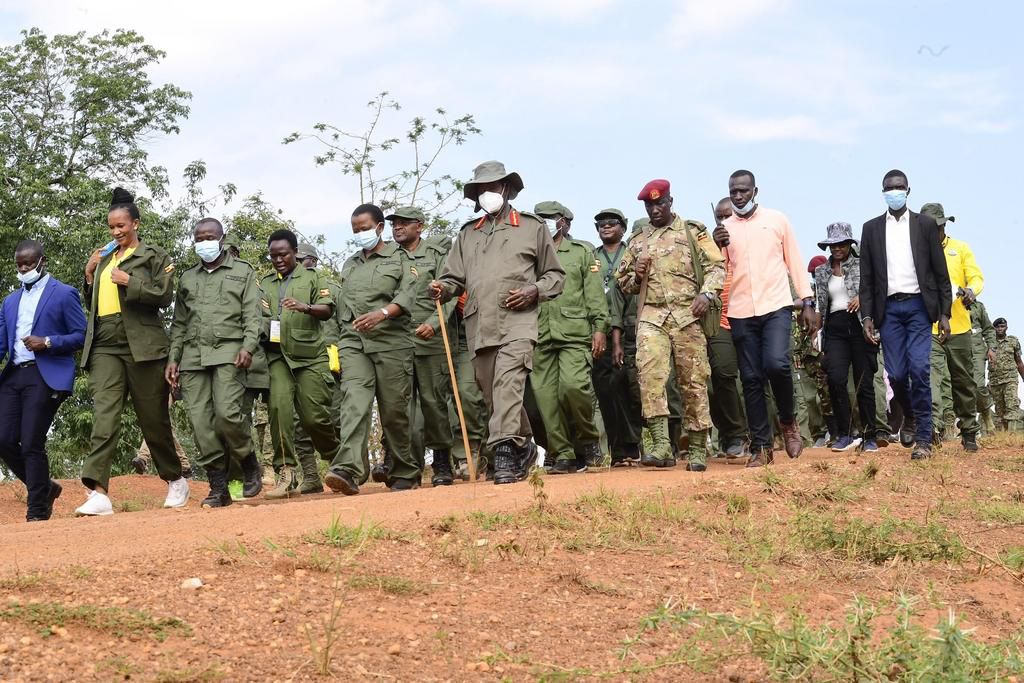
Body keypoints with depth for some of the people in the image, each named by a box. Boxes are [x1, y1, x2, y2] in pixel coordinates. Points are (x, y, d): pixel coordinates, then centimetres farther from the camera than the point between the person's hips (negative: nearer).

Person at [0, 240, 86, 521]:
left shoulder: (64, 294, 3)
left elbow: (81, 336, 0)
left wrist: (48, 343, -14)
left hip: (45, 376, -6)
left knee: (31, 444, -9)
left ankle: (38, 511, 1)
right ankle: (44, 487, 21)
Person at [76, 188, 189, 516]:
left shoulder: (154, 256, 4)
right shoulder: (104, 259, 19)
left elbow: (164, 295, -6)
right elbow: (92, 303, 23)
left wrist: (130, 282, -13)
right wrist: (90, 275, 8)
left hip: (142, 347, -4)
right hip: (105, 347, 4)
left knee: (153, 418, 5)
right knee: (104, 416, -12)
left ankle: (176, 480, 25)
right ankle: (98, 492, -21)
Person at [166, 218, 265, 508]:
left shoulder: (243, 272, 12)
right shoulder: (187, 279, 23)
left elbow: (253, 315, 3)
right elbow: (179, 324, 23)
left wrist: (248, 346, -12)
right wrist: (173, 359, 12)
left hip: (228, 352, -4)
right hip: (193, 356, 4)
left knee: (227, 412, -21)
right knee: (200, 422, -6)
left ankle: (250, 465, 2)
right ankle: (218, 487, -2)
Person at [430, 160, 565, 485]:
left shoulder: (533, 227, 11)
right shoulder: (468, 233, 21)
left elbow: (556, 275, 14)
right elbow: (454, 277, 18)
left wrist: (534, 291, -6)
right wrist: (442, 289, -6)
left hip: (517, 321, -4)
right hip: (478, 325, 5)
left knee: (508, 385, -22)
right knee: (492, 393, 8)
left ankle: (505, 453, -27)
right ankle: (524, 446, 26)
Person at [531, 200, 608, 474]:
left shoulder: (583, 251, 13)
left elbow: (595, 294, 6)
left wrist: (599, 328, -5)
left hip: (575, 332, -3)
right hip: (540, 336, 3)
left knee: (573, 385, -21)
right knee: (546, 395, -3)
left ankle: (589, 438, 1)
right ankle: (562, 455, 3)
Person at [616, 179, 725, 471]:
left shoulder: (693, 231, 11)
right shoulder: (637, 242, 19)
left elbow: (716, 265, 4)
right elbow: (623, 280, 25)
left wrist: (707, 294, -13)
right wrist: (636, 275, 2)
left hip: (688, 315, -2)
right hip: (651, 316, 2)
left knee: (694, 380, 0)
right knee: (650, 372, -20)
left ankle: (698, 449, 7)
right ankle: (661, 445, -24)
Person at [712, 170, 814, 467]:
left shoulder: (777, 219, 8)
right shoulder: (723, 228, 11)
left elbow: (794, 261, 10)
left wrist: (807, 302, 5)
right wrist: (717, 247, -11)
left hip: (776, 306, -2)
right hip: (741, 312, 2)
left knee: (777, 364, -21)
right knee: (751, 379, 2)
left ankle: (788, 421, 4)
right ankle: (761, 447, 7)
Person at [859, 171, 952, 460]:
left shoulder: (925, 224, 6)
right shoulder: (871, 228, 10)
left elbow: (940, 271, 5)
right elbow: (866, 277, 8)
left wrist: (944, 313, -2)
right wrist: (867, 317, 1)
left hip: (918, 306, -2)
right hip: (889, 308, 2)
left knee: (919, 369, -12)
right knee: (896, 374, -2)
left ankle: (923, 438, -6)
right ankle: (910, 415, 28)